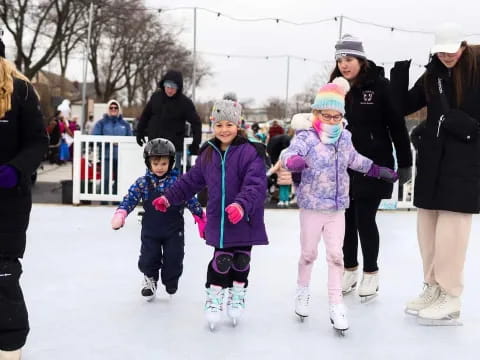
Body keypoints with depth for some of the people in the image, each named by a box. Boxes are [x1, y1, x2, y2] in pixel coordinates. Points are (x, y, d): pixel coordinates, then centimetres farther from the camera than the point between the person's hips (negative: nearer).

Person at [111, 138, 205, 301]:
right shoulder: (143, 182, -4)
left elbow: (191, 200, -1)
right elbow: (130, 198, -7)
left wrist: (202, 219, 0)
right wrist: (120, 214, -24)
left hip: (174, 230, 0)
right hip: (150, 230, 1)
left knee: (174, 258, 4)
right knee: (148, 258, 2)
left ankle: (170, 282, 32)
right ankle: (150, 278, 33)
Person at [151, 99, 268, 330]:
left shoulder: (250, 153, -14)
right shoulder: (208, 154, 4)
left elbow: (256, 185, -24)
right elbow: (191, 180, 15)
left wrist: (241, 205, -39)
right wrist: (169, 198, 17)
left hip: (244, 220, -2)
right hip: (218, 220, 3)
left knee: (241, 261, 13)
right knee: (221, 261, 4)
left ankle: (237, 295, 35)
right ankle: (214, 298, 22)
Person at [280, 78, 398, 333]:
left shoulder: (345, 139, 4)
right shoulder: (306, 138, -14)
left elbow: (356, 161, 23)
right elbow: (288, 154, -32)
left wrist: (381, 172, 31)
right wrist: (295, 161, -56)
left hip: (337, 209, 4)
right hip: (312, 207, -4)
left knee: (336, 255, 5)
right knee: (308, 253, 11)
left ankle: (336, 305, 12)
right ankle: (303, 291, 35)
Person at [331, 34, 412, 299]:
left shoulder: (379, 85, -9)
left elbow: (397, 125, -8)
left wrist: (404, 163, -9)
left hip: (373, 165, -4)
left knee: (365, 219, -1)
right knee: (347, 219, 10)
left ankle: (371, 273, 17)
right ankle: (350, 270, 27)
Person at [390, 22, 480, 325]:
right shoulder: (432, 75, 11)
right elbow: (403, 106, 13)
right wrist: (400, 70, 5)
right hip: (433, 157, 6)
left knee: (451, 225, -7)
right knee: (428, 222, 8)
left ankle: (450, 297, 2)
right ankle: (433, 287, 21)